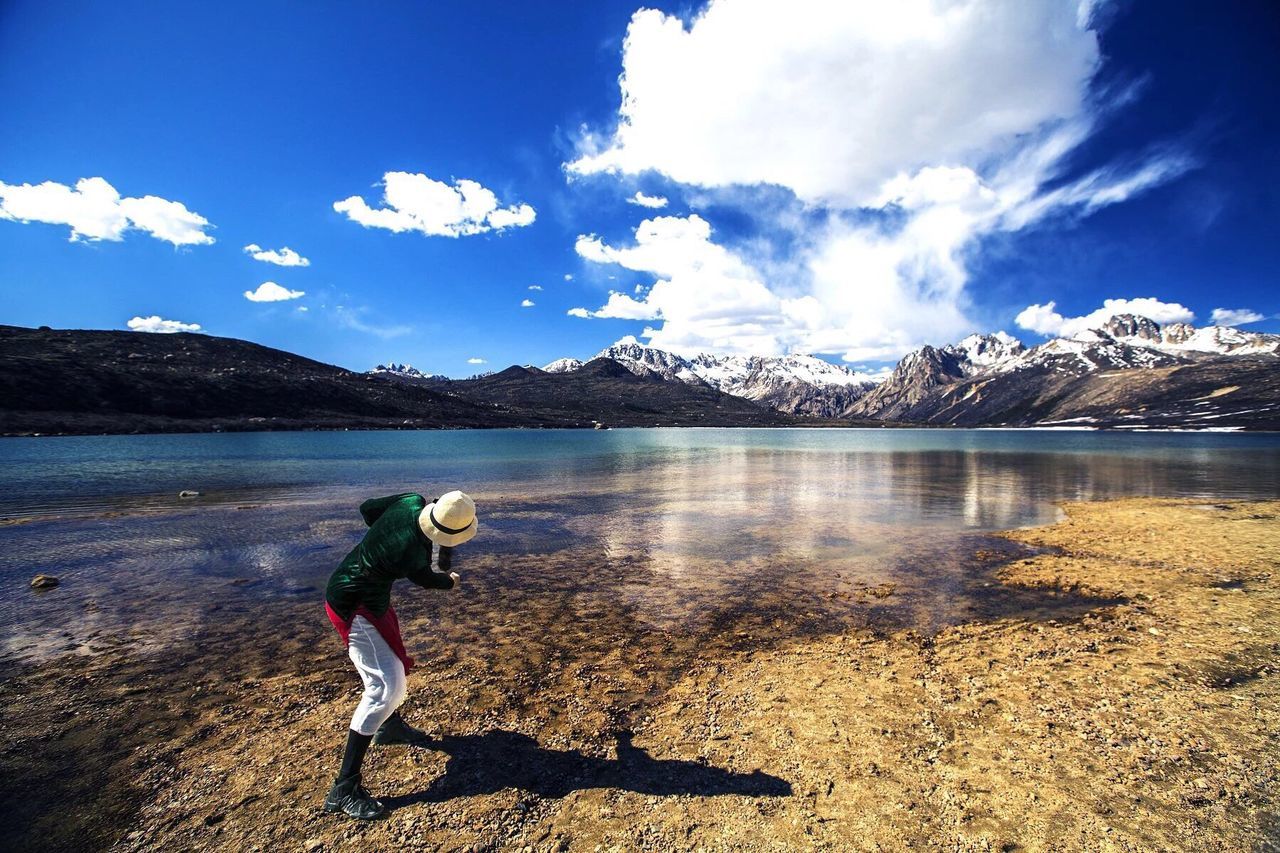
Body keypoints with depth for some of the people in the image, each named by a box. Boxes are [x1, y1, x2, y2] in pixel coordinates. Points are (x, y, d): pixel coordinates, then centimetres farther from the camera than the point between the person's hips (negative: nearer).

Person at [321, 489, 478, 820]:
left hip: (371, 596, 9)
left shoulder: (413, 501, -19)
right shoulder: (411, 555, -34)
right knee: (386, 686, -9)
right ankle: (344, 789, 0)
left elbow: (367, 508, 0)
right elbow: (427, 579, -10)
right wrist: (450, 580, 11)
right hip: (355, 607, -9)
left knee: (392, 661, 25)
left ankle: (390, 726, 49)